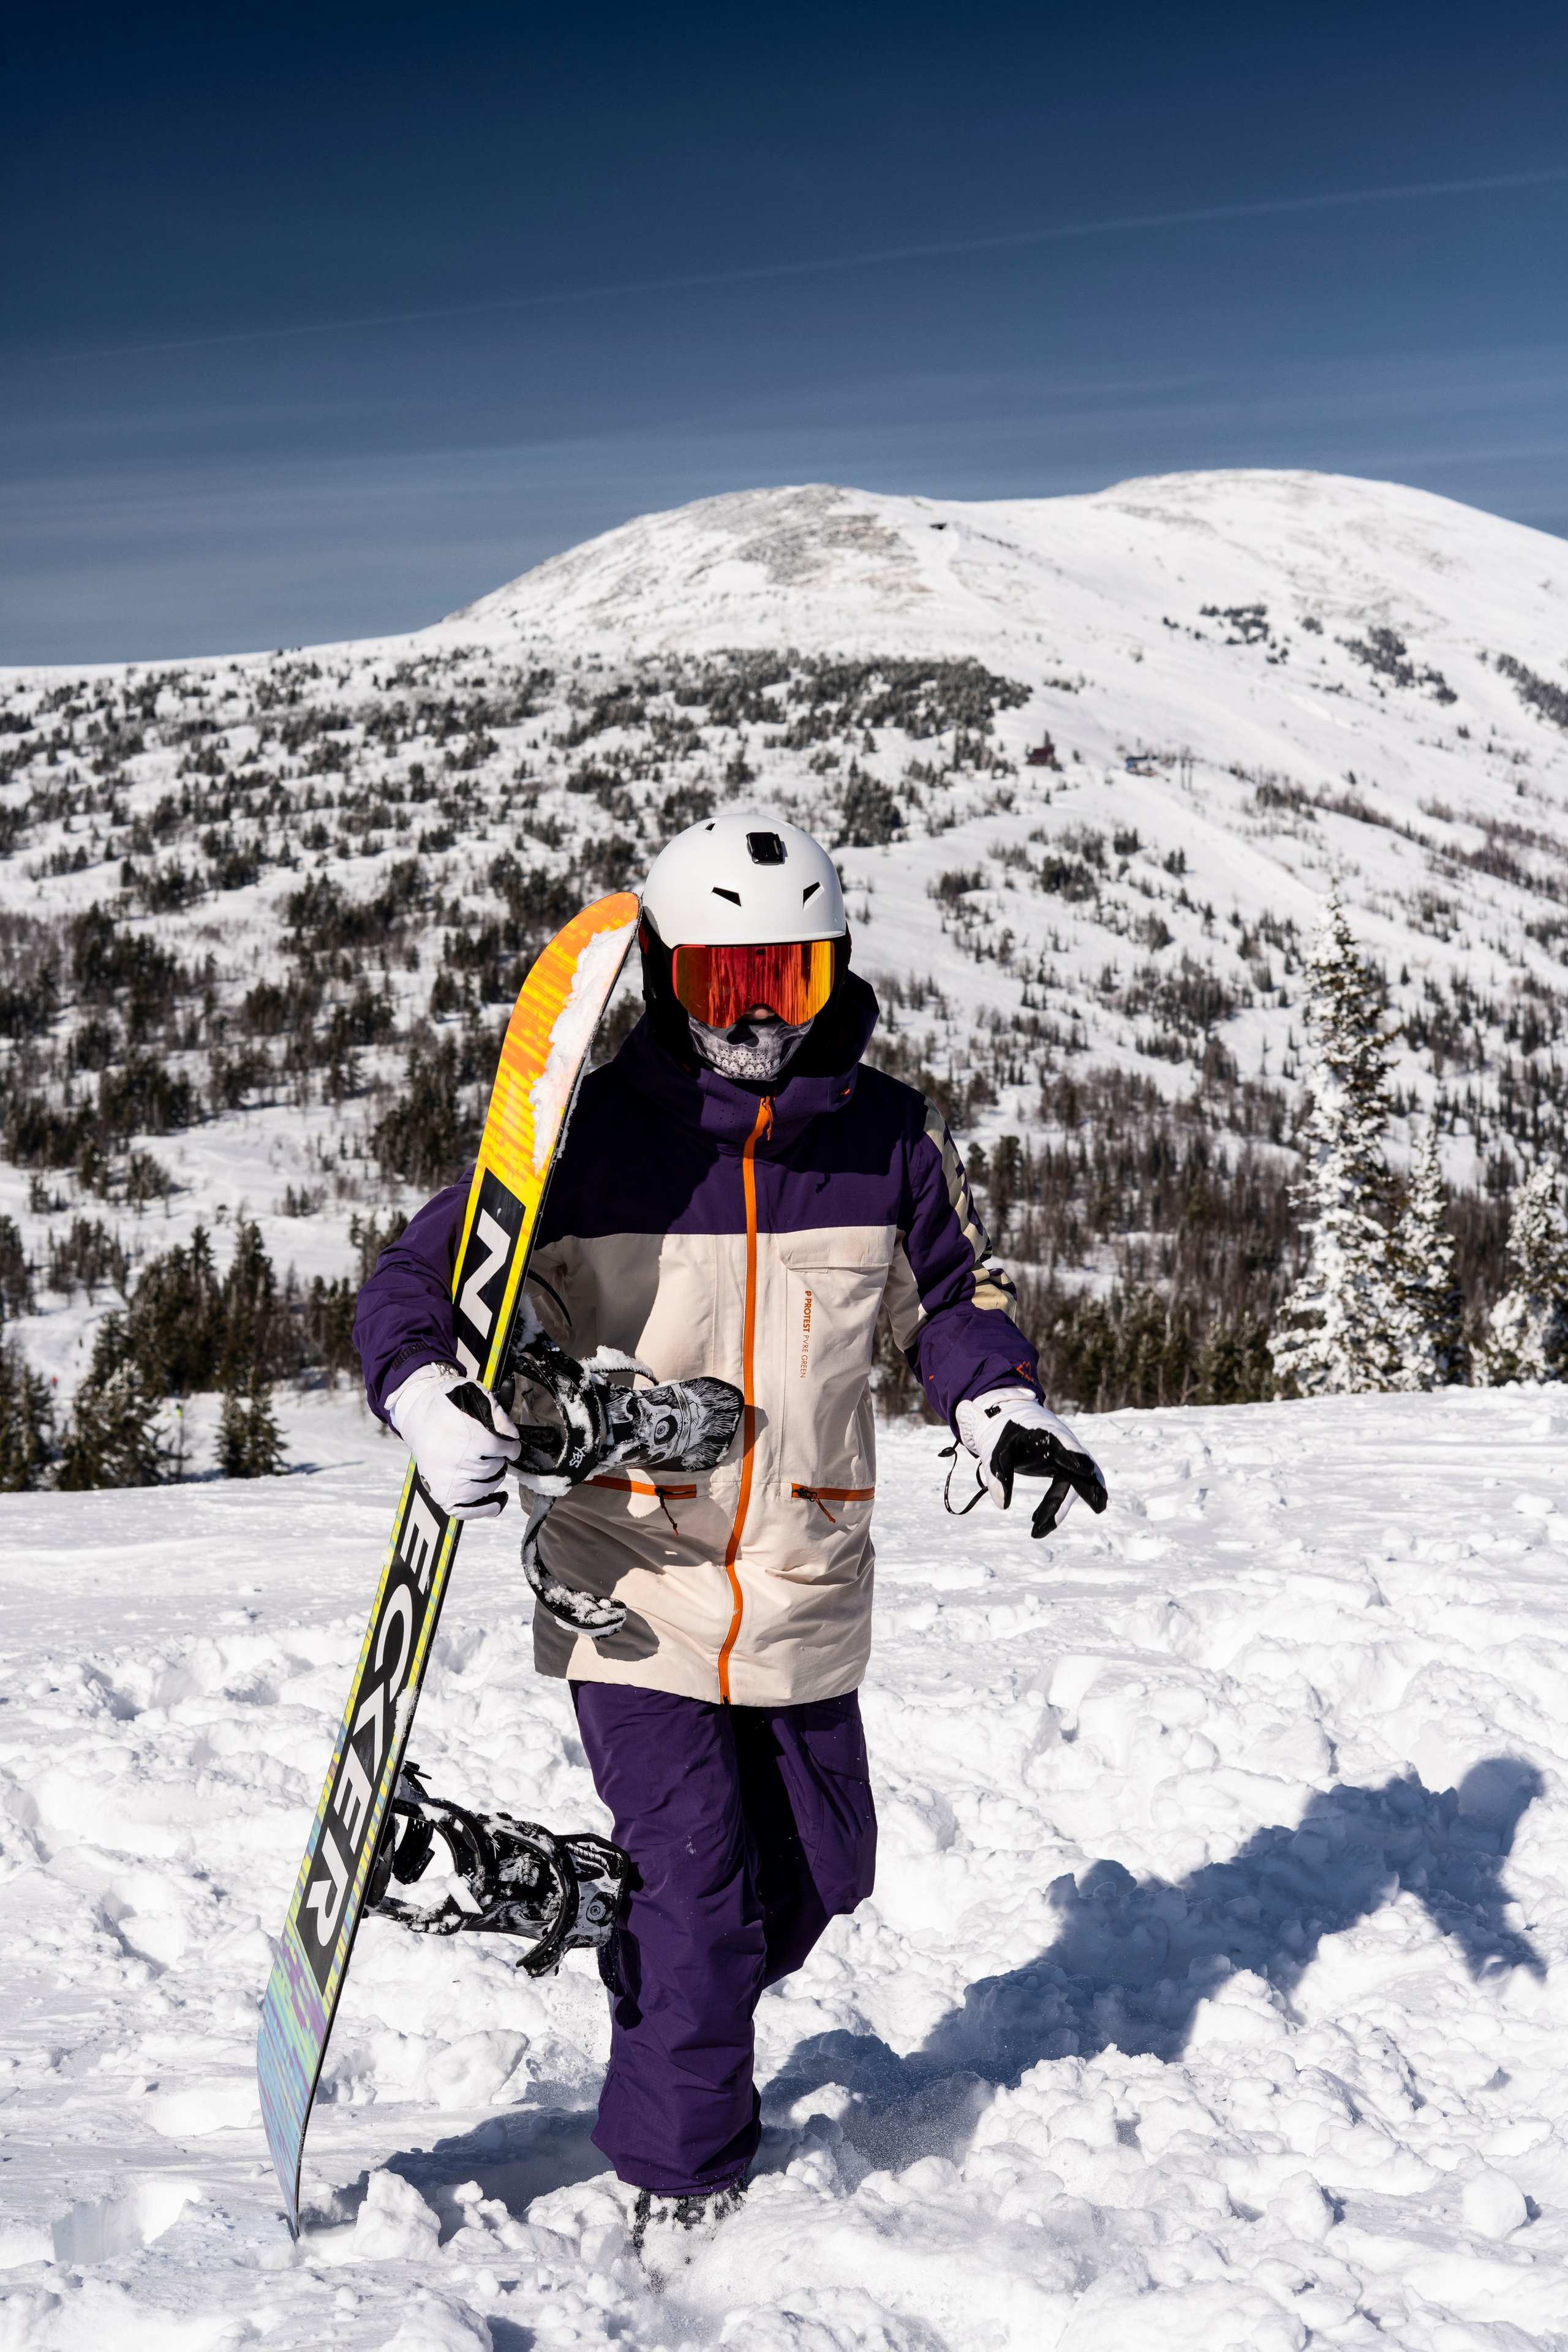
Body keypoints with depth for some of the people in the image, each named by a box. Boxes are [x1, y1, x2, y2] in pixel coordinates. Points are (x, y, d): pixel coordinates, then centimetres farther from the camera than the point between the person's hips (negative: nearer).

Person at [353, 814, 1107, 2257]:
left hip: (807, 1592, 4)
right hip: (632, 1583, -4)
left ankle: (669, 2006, 48)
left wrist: (1007, 1415, -5)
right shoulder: (595, 1136, -9)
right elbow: (420, 1280, -4)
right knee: (701, 1893, -3)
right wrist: (434, 1407, -25)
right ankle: (684, 2187, 19)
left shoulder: (888, 1137, -1)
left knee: (822, 1866, 18)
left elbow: (954, 1292, 14)